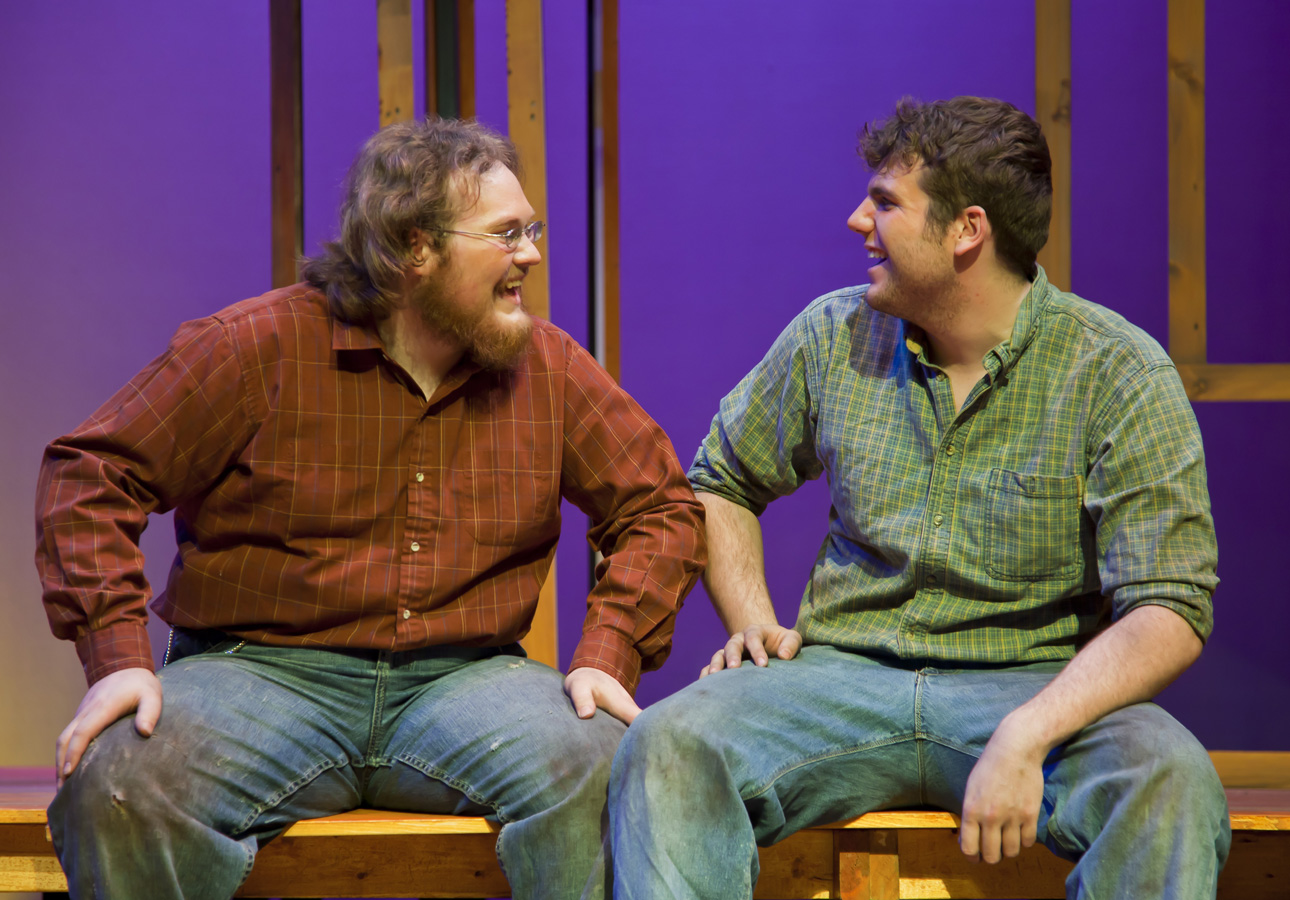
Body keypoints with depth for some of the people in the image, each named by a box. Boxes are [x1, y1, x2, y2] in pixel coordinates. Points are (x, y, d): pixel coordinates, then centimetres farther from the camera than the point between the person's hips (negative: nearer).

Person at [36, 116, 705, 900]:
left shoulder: (551, 368, 9)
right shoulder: (262, 346, -2)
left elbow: (661, 506, 14)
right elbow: (91, 474, -1)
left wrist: (607, 654, -3)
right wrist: (119, 656, -14)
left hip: (460, 677, 2)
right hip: (260, 670, -2)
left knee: (595, 762, -30)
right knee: (118, 782, -32)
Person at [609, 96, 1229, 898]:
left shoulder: (1119, 373, -5)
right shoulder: (832, 336, 8)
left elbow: (1170, 611, -12)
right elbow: (721, 483, 24)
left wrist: (1025, 737, -26)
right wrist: (753, 620, 5)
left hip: (1037, 684, -2)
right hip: (841, 677, 3)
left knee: (1171, 780, -35)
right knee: (667, 745, -28)